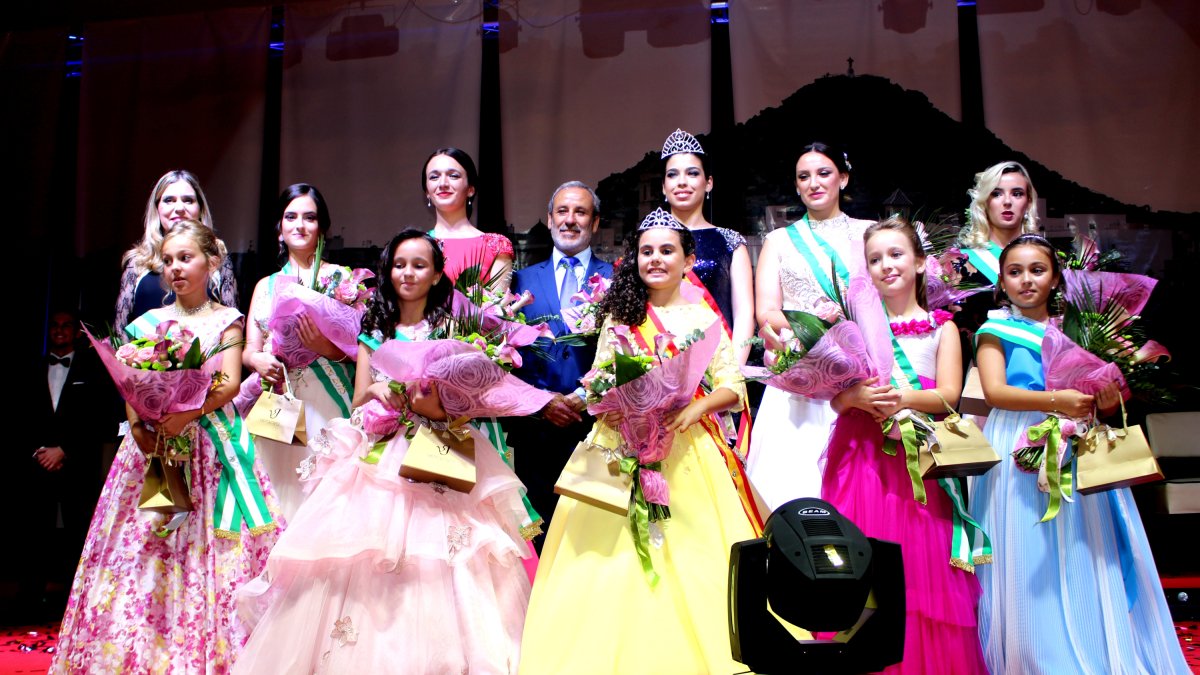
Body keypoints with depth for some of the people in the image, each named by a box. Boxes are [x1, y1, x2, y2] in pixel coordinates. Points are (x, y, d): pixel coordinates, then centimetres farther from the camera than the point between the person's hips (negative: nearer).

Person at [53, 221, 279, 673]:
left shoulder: (226, 320, 5)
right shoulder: (150, 322, 13)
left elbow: (230, 382, -6)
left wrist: (188, 414, -20)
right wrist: (137, 425, -11)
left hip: (209, 443, -3)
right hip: (152, 441, 3)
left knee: (205, 547, -5)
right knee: (142, 545, 1)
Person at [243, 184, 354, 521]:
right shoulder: (266, 285, 19)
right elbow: (250, 348, 13)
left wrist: (327, 348, -20)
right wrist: (258, 360, -9)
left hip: (325, 401, -3)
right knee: (282, 490, 1)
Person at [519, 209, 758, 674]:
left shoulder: (704, 317, 7)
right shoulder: (621, 315, 10)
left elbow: (732, 387, 1)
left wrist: (694, 409, -16)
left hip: (686, 451, 0)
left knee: (691, 560, -5)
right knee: (617, 559, -4)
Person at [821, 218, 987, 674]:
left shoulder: (941, 326, 10)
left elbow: (949, 395, -2)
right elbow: (836, 397, 4)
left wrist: (904, 399, -20)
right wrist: (859, 396, -17)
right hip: (862, 458, 1)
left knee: (920, 567, -2)